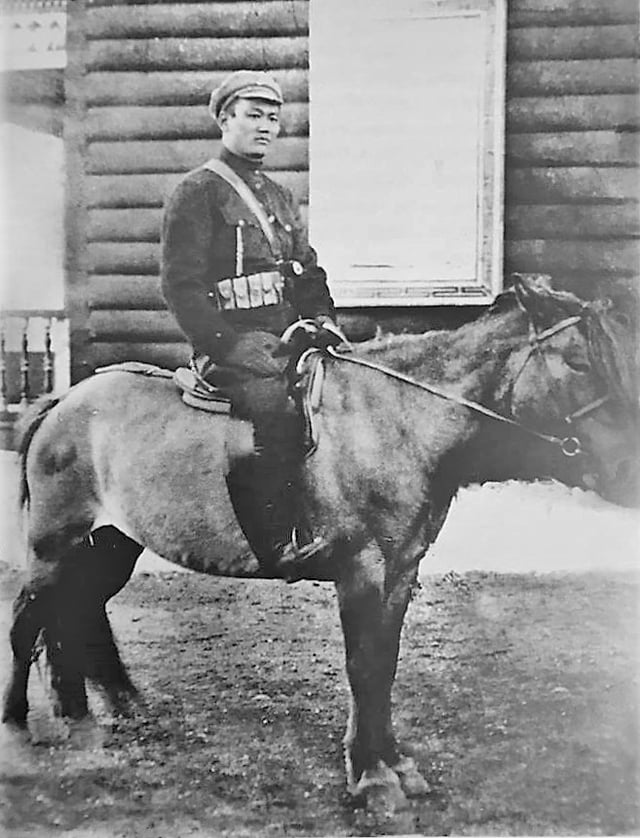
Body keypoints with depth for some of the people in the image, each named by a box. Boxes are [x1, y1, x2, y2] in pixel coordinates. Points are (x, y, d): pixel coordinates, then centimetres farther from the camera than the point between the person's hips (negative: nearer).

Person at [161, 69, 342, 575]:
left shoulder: (280, 198, 23)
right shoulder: (196, 194, -1)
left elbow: (309, 271, 24)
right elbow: (182, 286, -9)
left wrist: (322, 319, 4)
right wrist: (228, 345, -20)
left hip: (289, 342, 8)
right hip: (231, 349, -8)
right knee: (273, 406, -33)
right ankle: (279, 540, -30)